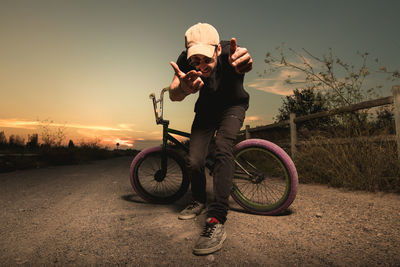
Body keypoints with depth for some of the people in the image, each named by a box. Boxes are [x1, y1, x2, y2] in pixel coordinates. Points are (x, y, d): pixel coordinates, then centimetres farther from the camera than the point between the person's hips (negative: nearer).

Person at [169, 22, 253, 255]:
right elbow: (173, 95, -38)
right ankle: (199, 201, 21)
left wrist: (243, 63, -77)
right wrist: (183, 89, -62)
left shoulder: (227, 53, -31)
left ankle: (217, 222, -26)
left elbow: (242, 63, -53)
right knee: (194, 161, -11)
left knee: (223, 147, -30)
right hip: (206, 108, 3)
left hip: (233, 105, -2)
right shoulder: (186, 60, -25)